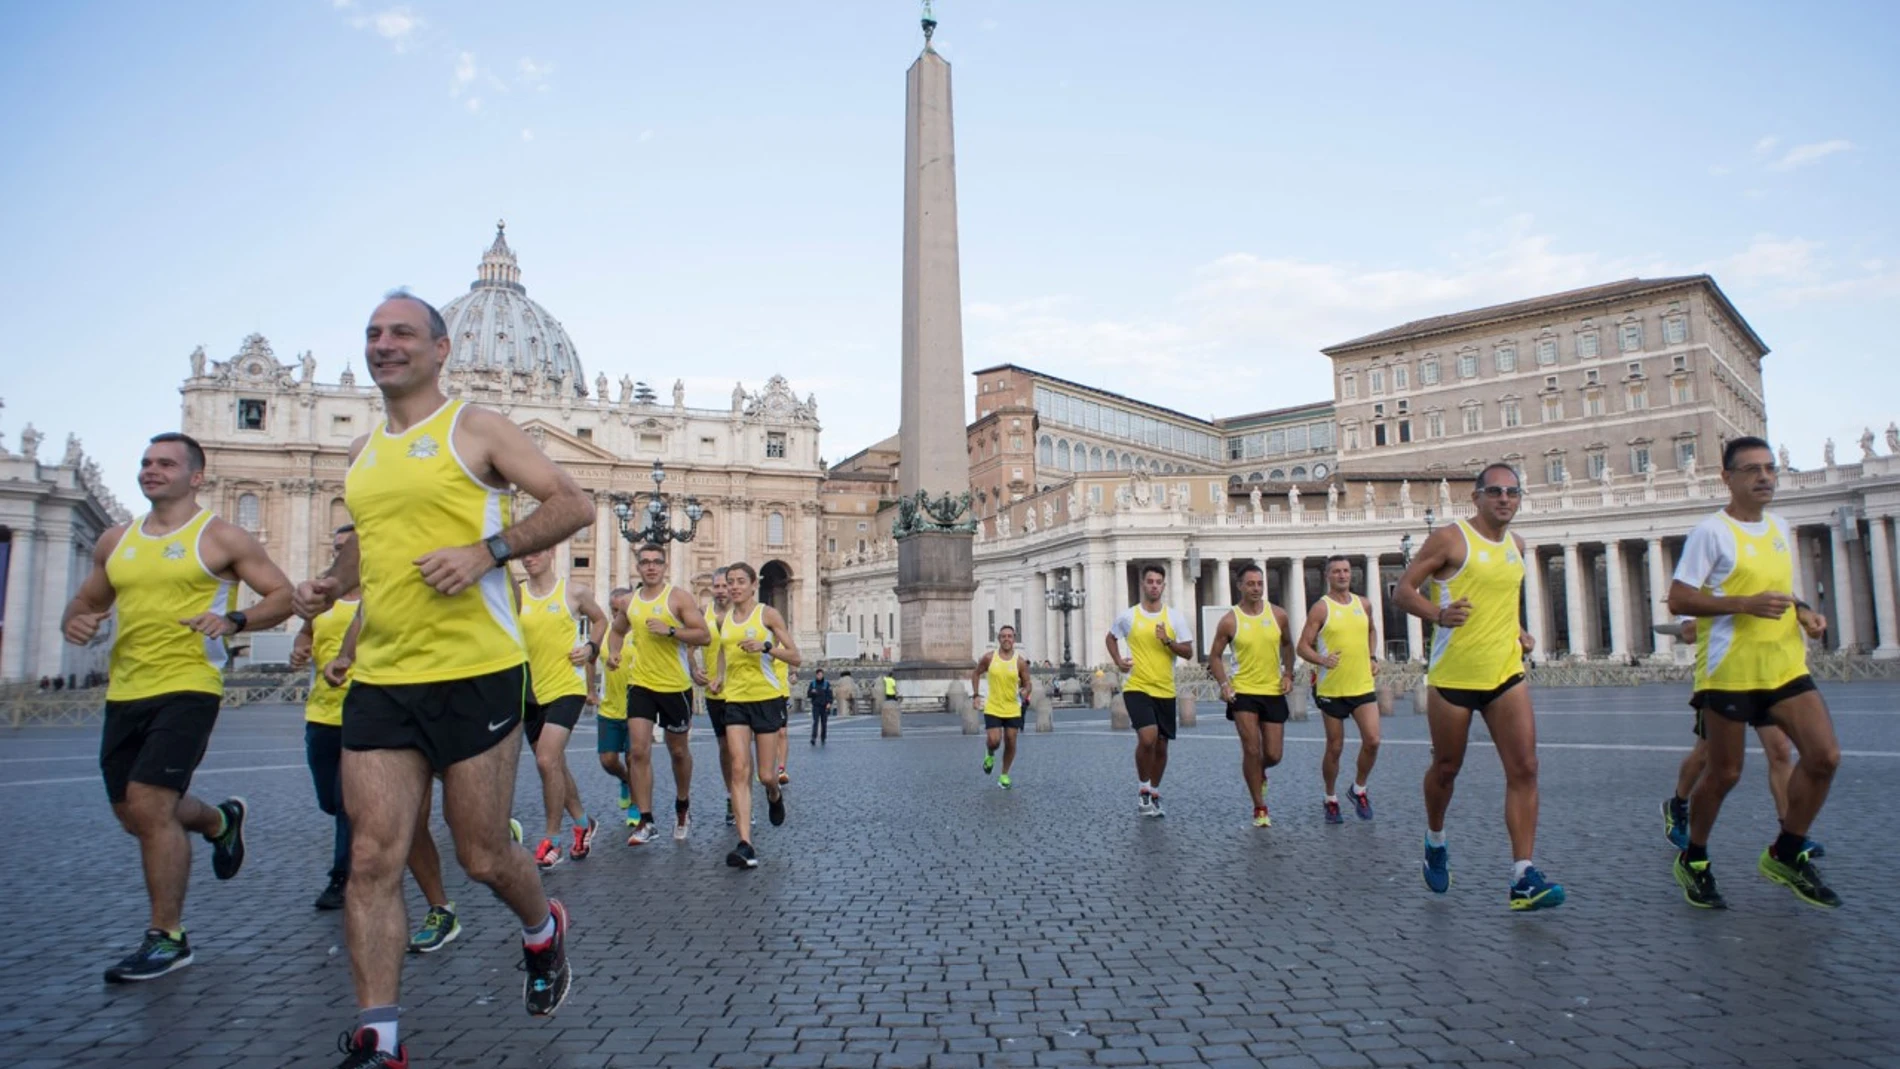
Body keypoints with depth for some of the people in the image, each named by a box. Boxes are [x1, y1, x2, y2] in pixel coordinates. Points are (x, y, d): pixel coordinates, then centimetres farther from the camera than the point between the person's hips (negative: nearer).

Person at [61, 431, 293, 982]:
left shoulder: (221, 537, -3)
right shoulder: (116, 540, 14)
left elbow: (282, 595, -3)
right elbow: (86, 600, 24)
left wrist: (235, 619, -22)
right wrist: (74, 621, 1)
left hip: (186, 688, -7)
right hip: (124, 693, 7)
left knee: (149, 806, -14)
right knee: (137, 814, 13)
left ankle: (167, 937, -1)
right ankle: (221, 820, 44)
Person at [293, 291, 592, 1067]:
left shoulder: (476, 429, -2)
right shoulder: (362, 451, 17)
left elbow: (573, 504, -8)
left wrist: (485, 550, -19)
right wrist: (331, 583, 11)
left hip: (475, 673, -5)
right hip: (380, 680, 5)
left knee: (482, 855, 5)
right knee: (372, 858, 0)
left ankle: (543, 930, 37)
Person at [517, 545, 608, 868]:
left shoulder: (574, 593, -2)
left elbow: (600, 620, 14)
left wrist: (591, 647, -3)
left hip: (567, 688, -4)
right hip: (532, 693, 4)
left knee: (547, 760, -18)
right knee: (555, 764, 14)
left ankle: (551, 839, -3)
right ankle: (583, 823, 35)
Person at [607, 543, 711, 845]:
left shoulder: (679, 597, -8)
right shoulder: (630, 602, 6)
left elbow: (704, 635, -13)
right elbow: (617, 630, 25)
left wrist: (670, 630, -25)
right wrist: (613, 651, 5)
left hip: (676, 686, -3)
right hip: (640, 684, 3)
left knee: (678, 751, 12)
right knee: (638, 750, -9)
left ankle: (683, 807, 35)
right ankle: (645, 821, -2)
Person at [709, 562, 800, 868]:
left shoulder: (768, 614, -4)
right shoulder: (724, 620, 10)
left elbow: (795, 658, -5)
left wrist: (765, 646, -21)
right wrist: (718, 678, 7)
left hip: (768, 697, -3)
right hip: (735, 700, 3)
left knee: (765, 775, 2)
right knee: (739, 770, -11)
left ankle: (775, 795, 40)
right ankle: (745, 845, -13)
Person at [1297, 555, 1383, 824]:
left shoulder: (1363, 604, 7)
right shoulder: (1321, 608, -7)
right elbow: (1303, 647, -8)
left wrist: (1373, 657, 12)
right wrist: (1322, 660, -26)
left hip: (1363, 686, 4)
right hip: (1332, 689, -3)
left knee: (1372, 740, -9)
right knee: (1335, 748, 5)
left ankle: (1359, 789, 15)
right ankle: (1331, 799, 24)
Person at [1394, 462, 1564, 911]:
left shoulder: (1516, 545, 11)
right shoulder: (1450, 538, -8)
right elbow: (1404, 589, -9)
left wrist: (1518, 631, 13)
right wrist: (1438, 614, -27)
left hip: (1506, 673, 5)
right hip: (1453, 676, -5)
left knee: (1524, 769, -7)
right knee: (1446, 768, 9)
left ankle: (1523, 878, -5)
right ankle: (1435, 841, 36)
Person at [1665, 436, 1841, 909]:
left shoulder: (1780, 528, 13)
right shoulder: (1711, 532, -10)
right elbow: (1678, 599, -15)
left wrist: (1804, 613, 6)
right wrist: (1746, 604, -23)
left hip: (1786, 666, 7)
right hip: (1730, 671, -7)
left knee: (1825, 756, -2)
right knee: (1724, 773, 2)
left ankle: (1786, 855, 17)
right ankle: (1693, 861, 22)